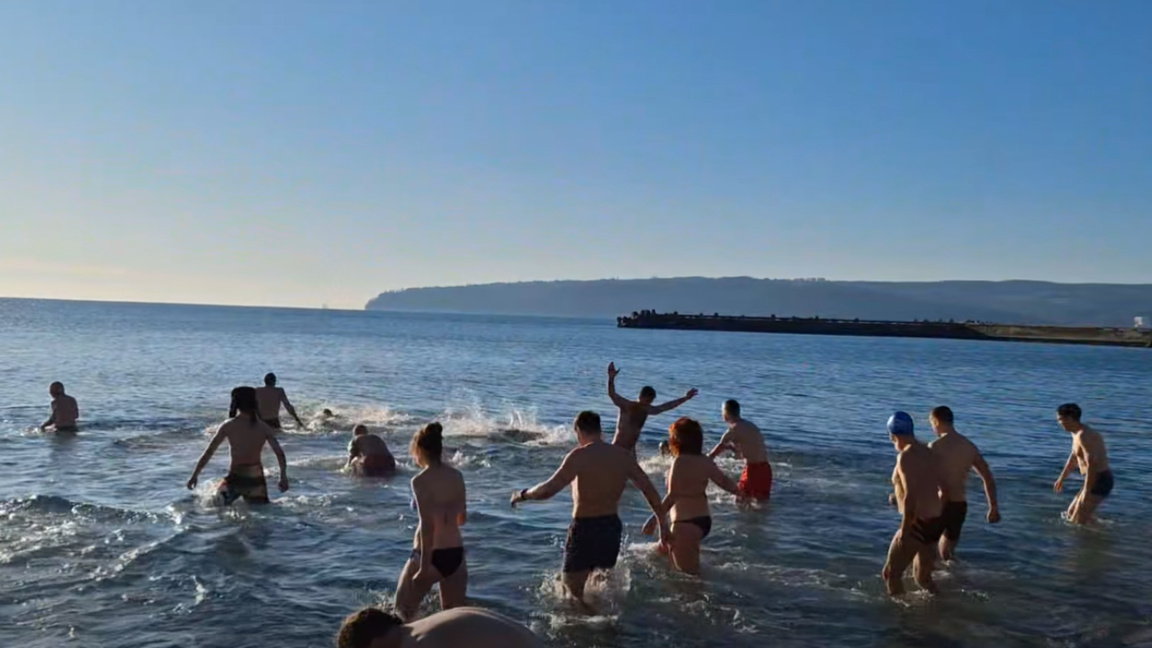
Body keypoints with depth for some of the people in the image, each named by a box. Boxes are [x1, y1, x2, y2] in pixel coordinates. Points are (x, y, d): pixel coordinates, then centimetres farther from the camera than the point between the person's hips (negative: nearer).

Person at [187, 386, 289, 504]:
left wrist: (195, 475, 4)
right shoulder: (263, 427, 0)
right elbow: (280, 453, -5)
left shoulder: (228, 426, -4)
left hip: (236, 478, -2)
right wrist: (283, 477, 3)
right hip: (256, 478, 2)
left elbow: (209, 452, -3)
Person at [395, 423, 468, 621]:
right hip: (456, 553, 6)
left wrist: (424, 566, -19)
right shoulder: (457, 476, 3)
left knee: (403, 612, 14)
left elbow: (427, 525, -21)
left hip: (431, 554, -6)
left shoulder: (421, 481, -14)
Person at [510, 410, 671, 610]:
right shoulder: (624, 456, 3)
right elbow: (650, 491, 5)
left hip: (585, 527, -6)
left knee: (573, 590, 1)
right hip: (612, 526, 6)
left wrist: (523, 495, -2)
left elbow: (548, 489, -20)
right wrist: (663, 524, 12)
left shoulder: (580, 456, -14)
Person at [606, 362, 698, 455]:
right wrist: (611, 378, -44)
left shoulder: (647, 410, 6)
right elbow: (611, 394, -28)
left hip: (631, 449, 8)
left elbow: (666, 406, 15)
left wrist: (686, 398, 15)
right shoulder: (627, 405, -14)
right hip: (618, 448, -8)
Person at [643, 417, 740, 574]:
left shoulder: (680, 462, -18)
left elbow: (673, 496, -25)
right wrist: (739, 492, 36)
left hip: (686, 523, -9)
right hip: (703, 520, 9)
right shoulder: (706, 462, 3)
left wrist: (654, 519, -25)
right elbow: (725, 482, 15)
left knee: (688, 571, 2)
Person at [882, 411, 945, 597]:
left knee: (891, 573, 2)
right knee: (923, 576, 22)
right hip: (935, 522, 9)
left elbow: (910, 497, -24)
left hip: (919, 524, -9)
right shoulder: (928, 453, 10)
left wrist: (904, 531, -20)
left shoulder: (906, 456, -16)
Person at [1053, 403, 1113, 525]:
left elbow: (1091, 465, -27)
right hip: (1098, 480, 10)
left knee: (1078, 521, -7)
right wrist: (1061, 479, 33)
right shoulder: (1077, 433, 12)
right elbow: (1073, 457, 26)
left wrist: (1086, 492, -25)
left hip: (1099, 482, -10)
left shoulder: (1083, 435, -20)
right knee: (1071, 512, 20)